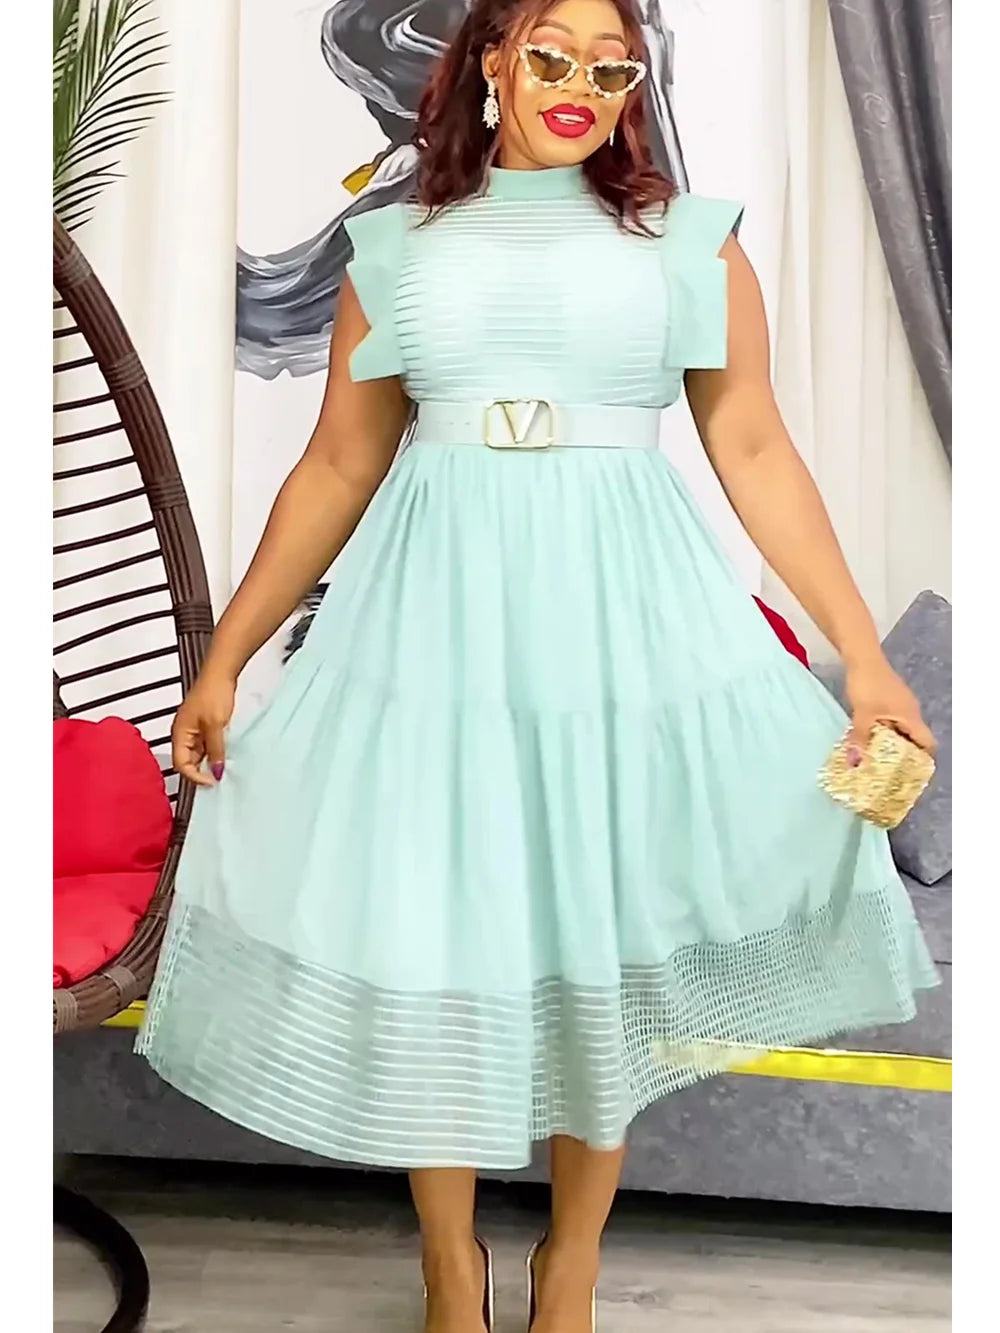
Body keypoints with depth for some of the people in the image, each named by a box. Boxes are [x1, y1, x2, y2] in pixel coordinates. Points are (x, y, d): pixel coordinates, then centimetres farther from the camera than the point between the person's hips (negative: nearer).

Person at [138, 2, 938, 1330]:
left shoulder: (690, 240, 6)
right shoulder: (397, 248, 9)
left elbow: (758, 453, 3)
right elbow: (338, 468, 9)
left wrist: (863, 652, -2)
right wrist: (226, 655, 7)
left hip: (622, 614, 0)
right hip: (434, 610, 1)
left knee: (597, 934, 6)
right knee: (424, 934, 5)